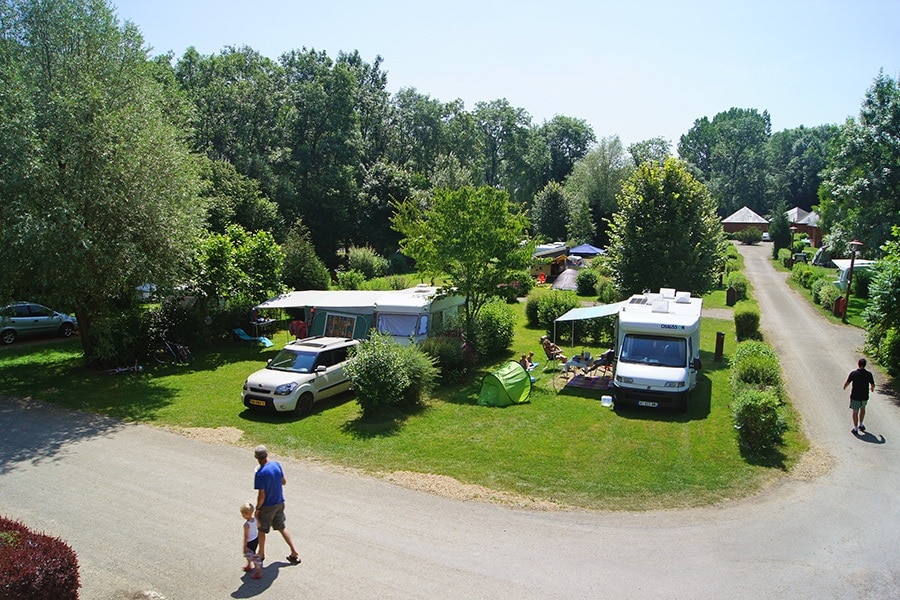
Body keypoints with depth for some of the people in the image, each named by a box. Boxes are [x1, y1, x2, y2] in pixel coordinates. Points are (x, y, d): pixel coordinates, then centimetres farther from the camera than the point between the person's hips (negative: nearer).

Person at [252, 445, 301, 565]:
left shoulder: (260, 474, -26)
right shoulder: (276, 464, -7)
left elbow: (261, 495, -21)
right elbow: (284, 482, 5)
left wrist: (257, 509, -7)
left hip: (267, 506, -6)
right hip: (280, 503, 6)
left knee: (262, 530, 18)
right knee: (281, 528, 20)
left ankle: (261, 554, 36)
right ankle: (294, 552, 19)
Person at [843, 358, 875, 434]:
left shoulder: (853, 373, -14)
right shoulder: (869, 374, -9)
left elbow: (847, 383, -6)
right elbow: (873, 385, 1)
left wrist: (844, 387, 17)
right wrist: (872, 388, 24)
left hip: (855, 396, -2)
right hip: (864, 396, 2)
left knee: (855, 412, 9)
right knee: (863, 408, 28)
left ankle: (855, 428, 15)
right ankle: (861, 425, 32)